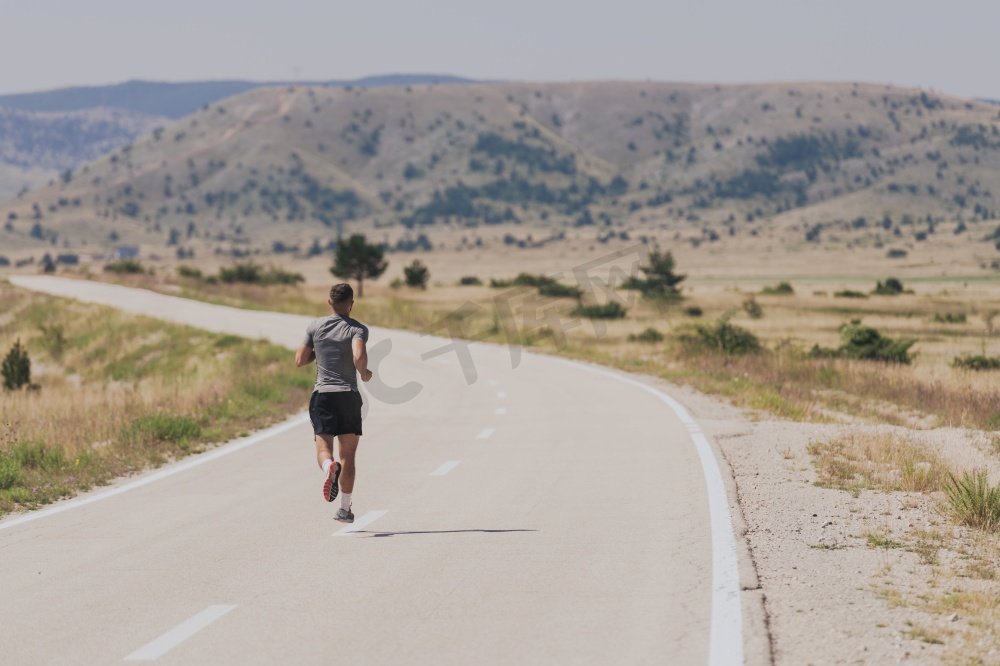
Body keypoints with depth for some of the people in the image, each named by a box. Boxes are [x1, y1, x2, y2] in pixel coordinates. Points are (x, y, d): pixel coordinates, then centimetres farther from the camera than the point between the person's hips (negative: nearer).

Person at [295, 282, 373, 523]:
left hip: (322, 395, 1)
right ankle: (345, 509, 9)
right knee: (347, 454, 8)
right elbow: (359, 357, -21)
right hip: (349, 395, -1)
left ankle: (329, 466, -42)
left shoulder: (315, 327, 6)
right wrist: (365, 374, -1)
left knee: (323, 448, -6)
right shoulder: (358, 329, -4)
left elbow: (300, 361, 7)